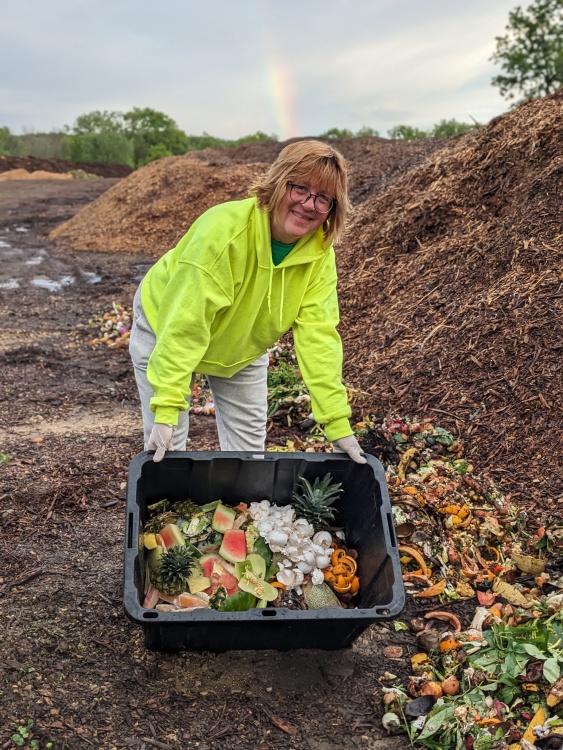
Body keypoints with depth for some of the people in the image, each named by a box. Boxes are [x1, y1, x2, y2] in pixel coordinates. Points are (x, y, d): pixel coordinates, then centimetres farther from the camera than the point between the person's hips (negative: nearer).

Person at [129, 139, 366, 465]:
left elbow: (318, 334, -24)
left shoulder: (320, 253, -21)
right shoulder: (222, 228, -36)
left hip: (243, 348, 5)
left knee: (250, 447, 8)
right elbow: (185, 324, -38)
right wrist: (167, 410, -42)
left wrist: (338, 423, -30)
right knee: (165, 448, -3)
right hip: (166, 328, -4)